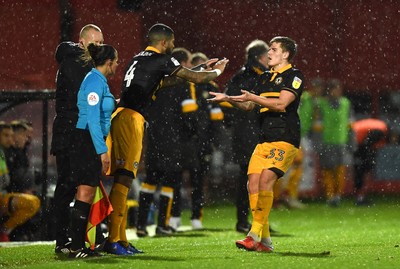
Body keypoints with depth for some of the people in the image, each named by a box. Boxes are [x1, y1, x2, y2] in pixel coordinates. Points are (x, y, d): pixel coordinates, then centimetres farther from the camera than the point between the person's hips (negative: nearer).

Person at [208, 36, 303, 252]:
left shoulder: (294, 76, -4)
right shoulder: (265, 77, 20)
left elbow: (281, 104, -16)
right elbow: (249, 106, 26)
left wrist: (253, 97, -17)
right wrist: (228, 99, 11)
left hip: (285, 140, -8)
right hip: (265, 140, 8)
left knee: (265, 180, -21)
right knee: (253, 183, -5)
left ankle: (256, 234, -20)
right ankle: (265, 241, -1)